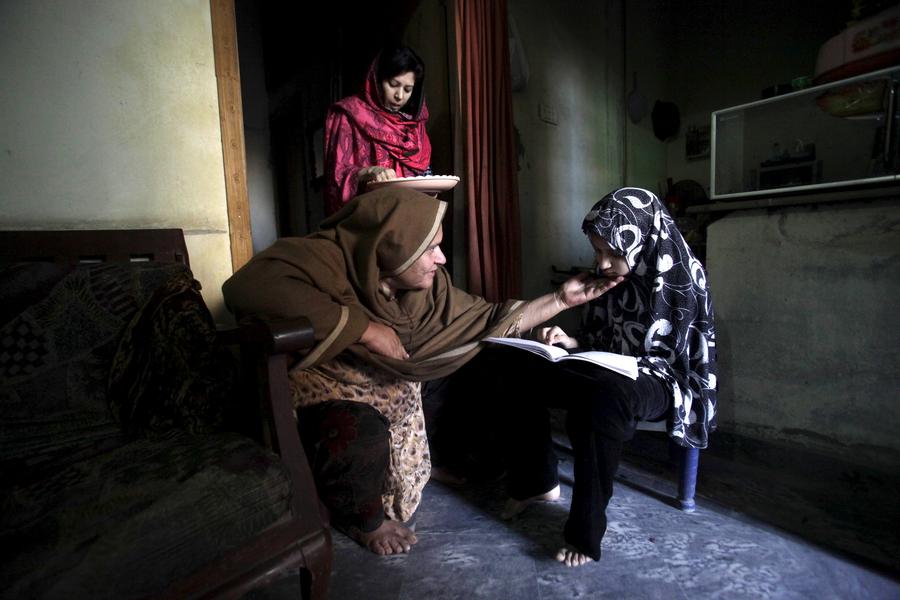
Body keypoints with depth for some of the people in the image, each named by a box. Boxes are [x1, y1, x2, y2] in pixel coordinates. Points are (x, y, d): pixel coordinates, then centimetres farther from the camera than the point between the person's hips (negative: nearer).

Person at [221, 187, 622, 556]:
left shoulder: (428, 286, -10)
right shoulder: (326, 258, -28)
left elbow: (489, 321, -2)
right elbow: (249, 285, -46)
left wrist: (561, 300, -9)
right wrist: (364, 327, -41)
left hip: (388, 385, 7)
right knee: (360, 431, -36)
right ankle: (364, 520, 0)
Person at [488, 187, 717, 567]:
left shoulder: (682, 280, -15)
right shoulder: (610, 275, 3)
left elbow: (681, 356, -11)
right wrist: (569, 342, -7)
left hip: (663, 380, -7)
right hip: (609, 372, 7)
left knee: (599, 395, -41)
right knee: (516, 368, -8)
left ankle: (587, 528, -24)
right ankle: (537, 482, 5)